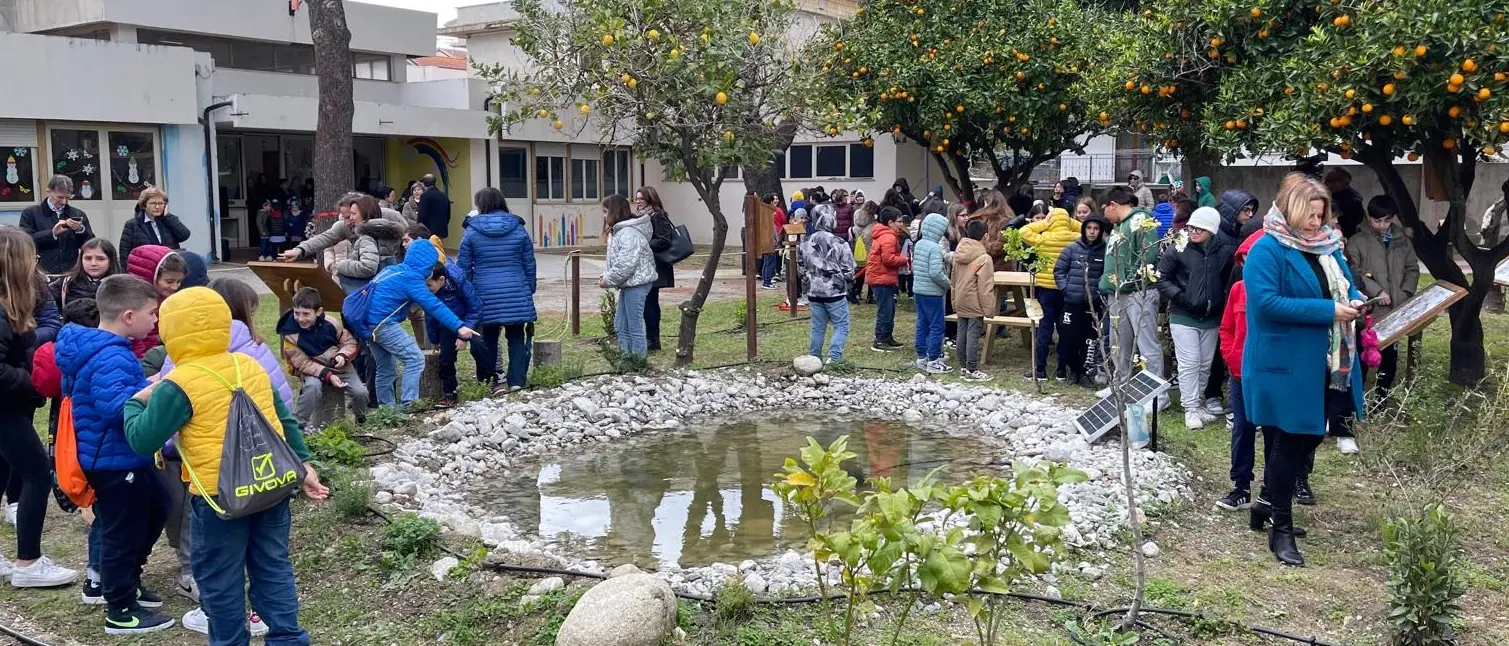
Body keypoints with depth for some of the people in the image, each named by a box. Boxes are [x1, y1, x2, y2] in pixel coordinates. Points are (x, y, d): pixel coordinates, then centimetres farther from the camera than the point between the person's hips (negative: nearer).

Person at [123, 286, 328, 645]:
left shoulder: (178, 386, -11)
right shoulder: (251, 367, 9)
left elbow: (143, 441, -7)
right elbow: (285, 420, 14)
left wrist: (135, 403, 9)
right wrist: (303, 464, 19)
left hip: (220, 493, -6)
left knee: (220, 578, 10)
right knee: (273, 567, 15)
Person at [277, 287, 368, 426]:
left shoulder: (329, 323, -17)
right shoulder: (291, 334, -21)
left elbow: (349, 341, -4)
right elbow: (302, 363, -17)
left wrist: (343, 355, -26)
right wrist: (328, 376, -26)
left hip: (339, 365, 2)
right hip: (312, 368, -2)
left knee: (360, 392, -16)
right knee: (313, 386, -35)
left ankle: (361, 419, 16)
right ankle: (298, 423, -18)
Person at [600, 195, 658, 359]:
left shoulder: (629, 233, -19)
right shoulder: (617, 231, 15)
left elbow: (625, 265, -25)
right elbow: (613, 260, 19)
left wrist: (608, 280, -15)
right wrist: (605, 276, 4)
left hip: (636, 283, -11)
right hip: (628, 284, 11)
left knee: (635, 327, -5)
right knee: (621, 326, 16)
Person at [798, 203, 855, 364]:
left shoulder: (805, 243, 1)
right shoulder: (839, 243, -14)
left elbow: (801, 267, 11)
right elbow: (848, 271, -8)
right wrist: (847, 279, 13)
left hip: (814, 292, 5)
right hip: (835, 292, -5)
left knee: (818, 327, 15)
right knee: (841, 326, 3)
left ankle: (814, 357, 21)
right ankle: (834, 358, -7)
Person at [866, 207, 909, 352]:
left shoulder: (882, 235, 17)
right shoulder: (889, 237, -18)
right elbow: (888, 258, -25)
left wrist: (902, 259, 8)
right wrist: (904, 260, -11)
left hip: (883, 278, 11)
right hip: (882, 279, -11)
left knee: (889, 310, 17)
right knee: (885, 311, -6)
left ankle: (887, 338, 26)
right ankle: (879, 341, -2)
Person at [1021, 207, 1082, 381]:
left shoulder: (1044, 238, -11)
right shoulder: (1076, 239, -3)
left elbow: (1024, 232, -3)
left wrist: (1044, 223, -2)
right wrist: (1071, 223, 7)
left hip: (1047, 287, -2)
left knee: (1045, 327, 3)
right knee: (1065, 328, 9)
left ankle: (1040, 370, 4)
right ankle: (1062, 370, 13)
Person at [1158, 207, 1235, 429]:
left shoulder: (1225, 252, -4)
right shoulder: (1178, 248, -7)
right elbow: (1162, 278, -4)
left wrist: (1221, 303, -4)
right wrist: (1180, 297, -13)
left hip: (1212, 318, 3)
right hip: (1183, 317, -3)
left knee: (1205, 364, 12)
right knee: (1189, 363, -5)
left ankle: (1199, 404, 24)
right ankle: (1190, 409, 0)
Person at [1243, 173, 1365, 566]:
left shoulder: (1328, 246, 11)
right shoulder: (1267, 250, -14)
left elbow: (1346, 285, 21)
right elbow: (1266, 302, -24)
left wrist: (1354, 301, -4)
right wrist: (1328, 311, -24)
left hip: (1326, 366, 8)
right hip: (1286, 365, -8)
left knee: (1310, 437, 16)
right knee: (1290, 442, 0)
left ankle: (1270, 503, 34)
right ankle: (1281, 529, 12)